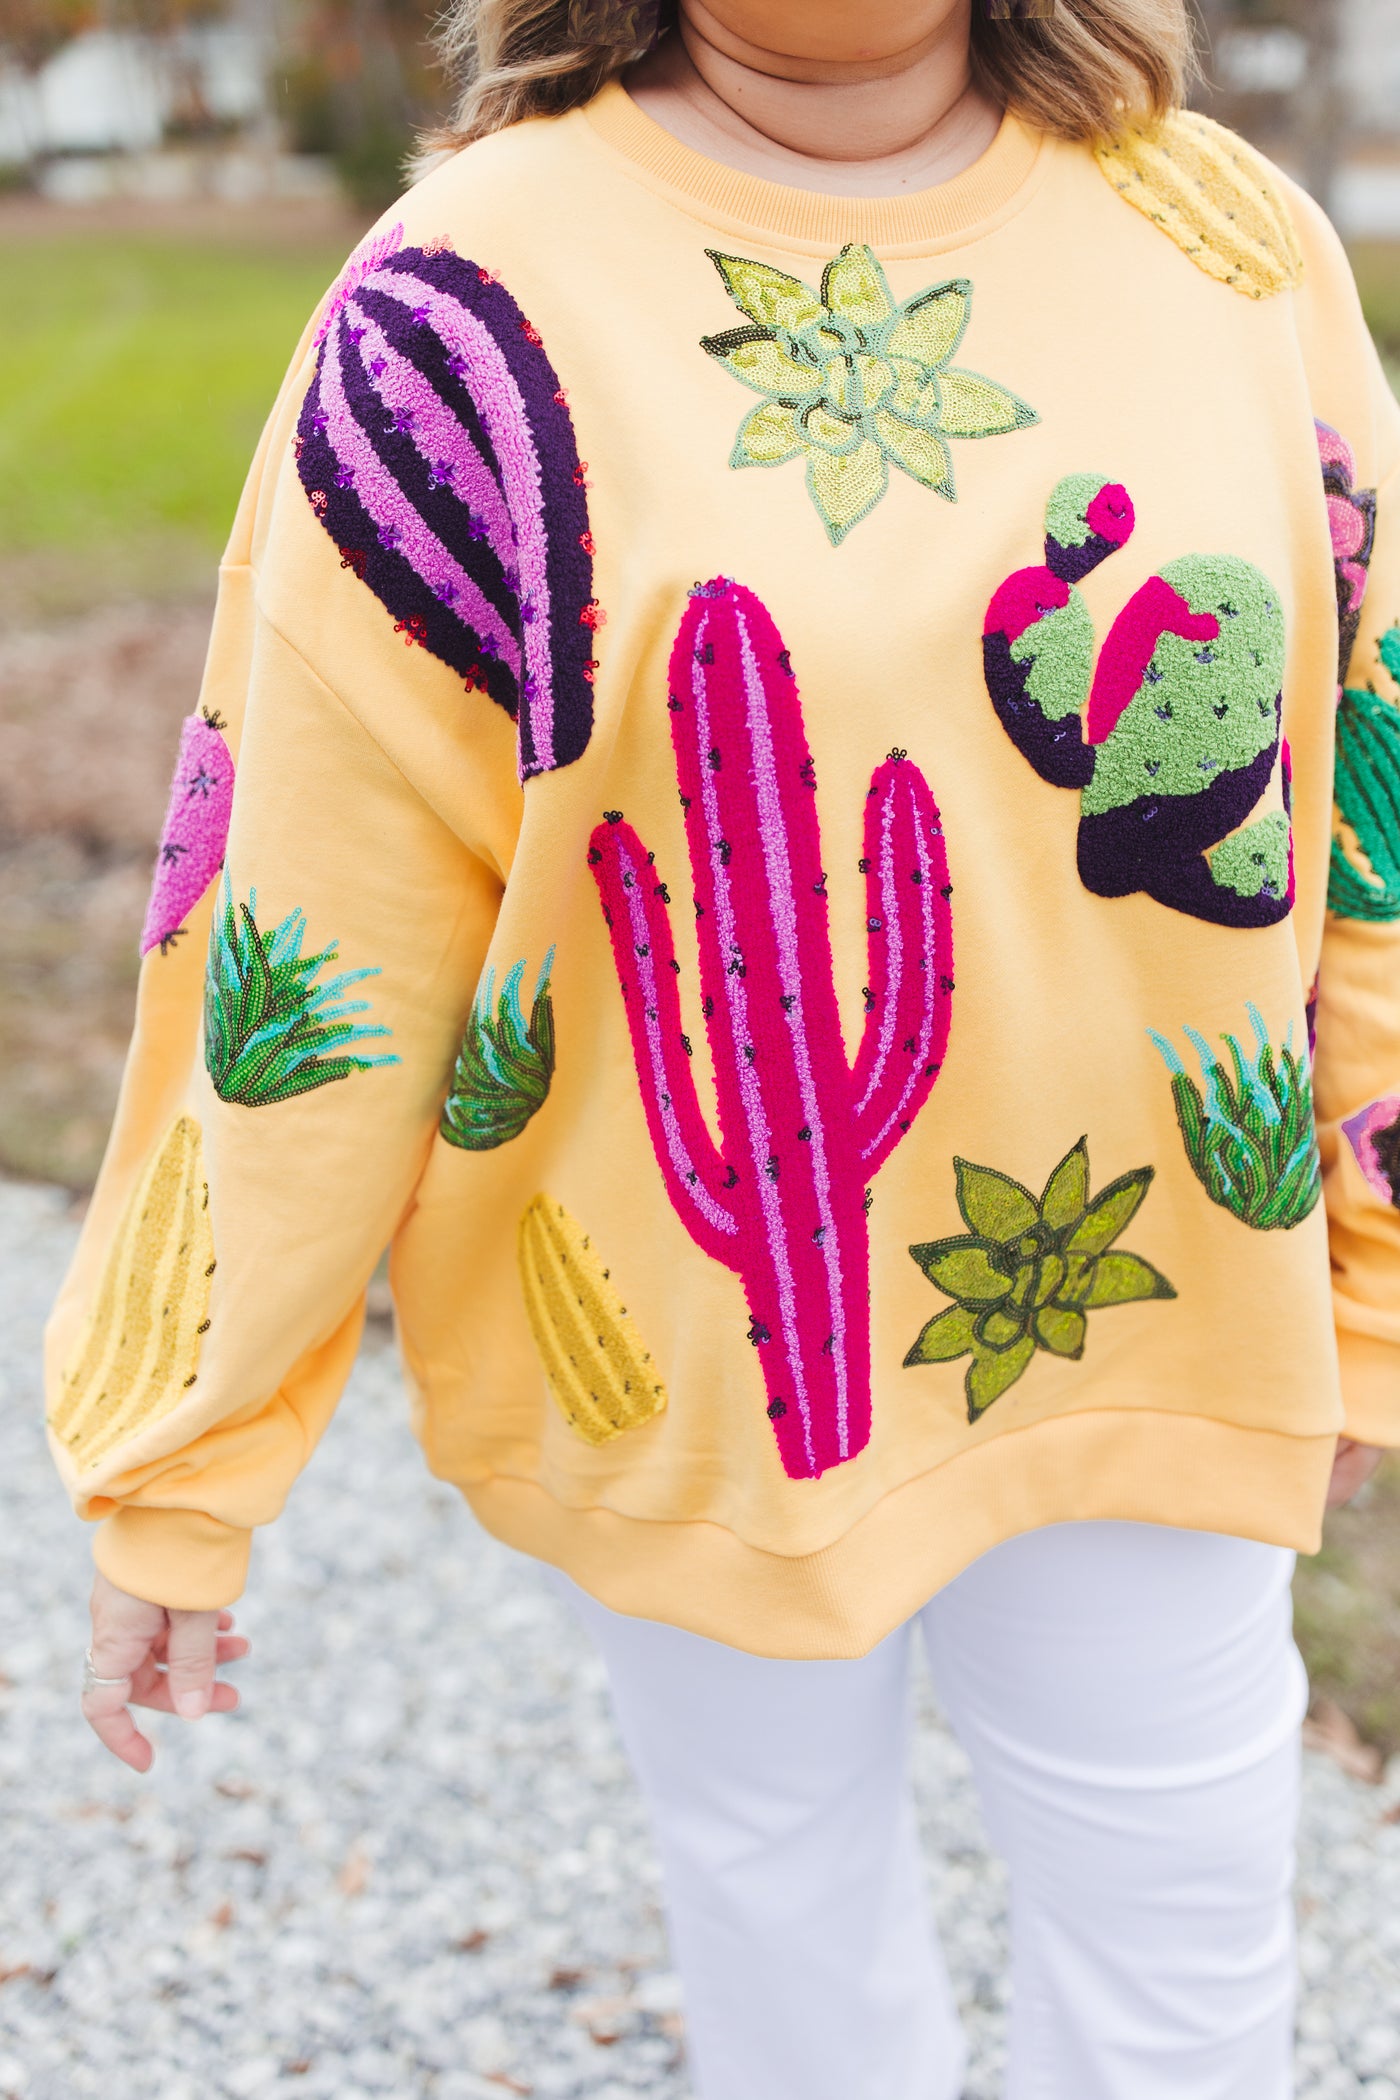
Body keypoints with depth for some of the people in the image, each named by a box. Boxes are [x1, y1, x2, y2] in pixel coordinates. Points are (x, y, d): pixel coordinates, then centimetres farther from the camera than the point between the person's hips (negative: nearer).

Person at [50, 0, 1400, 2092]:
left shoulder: (1229, 235, -3)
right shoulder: (473, 306, -14)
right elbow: (300, 934, -12)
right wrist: (178, 1476, -7)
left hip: (1147, 1318, 3)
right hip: (696, 1346, -2)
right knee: (789, 1902, 19)